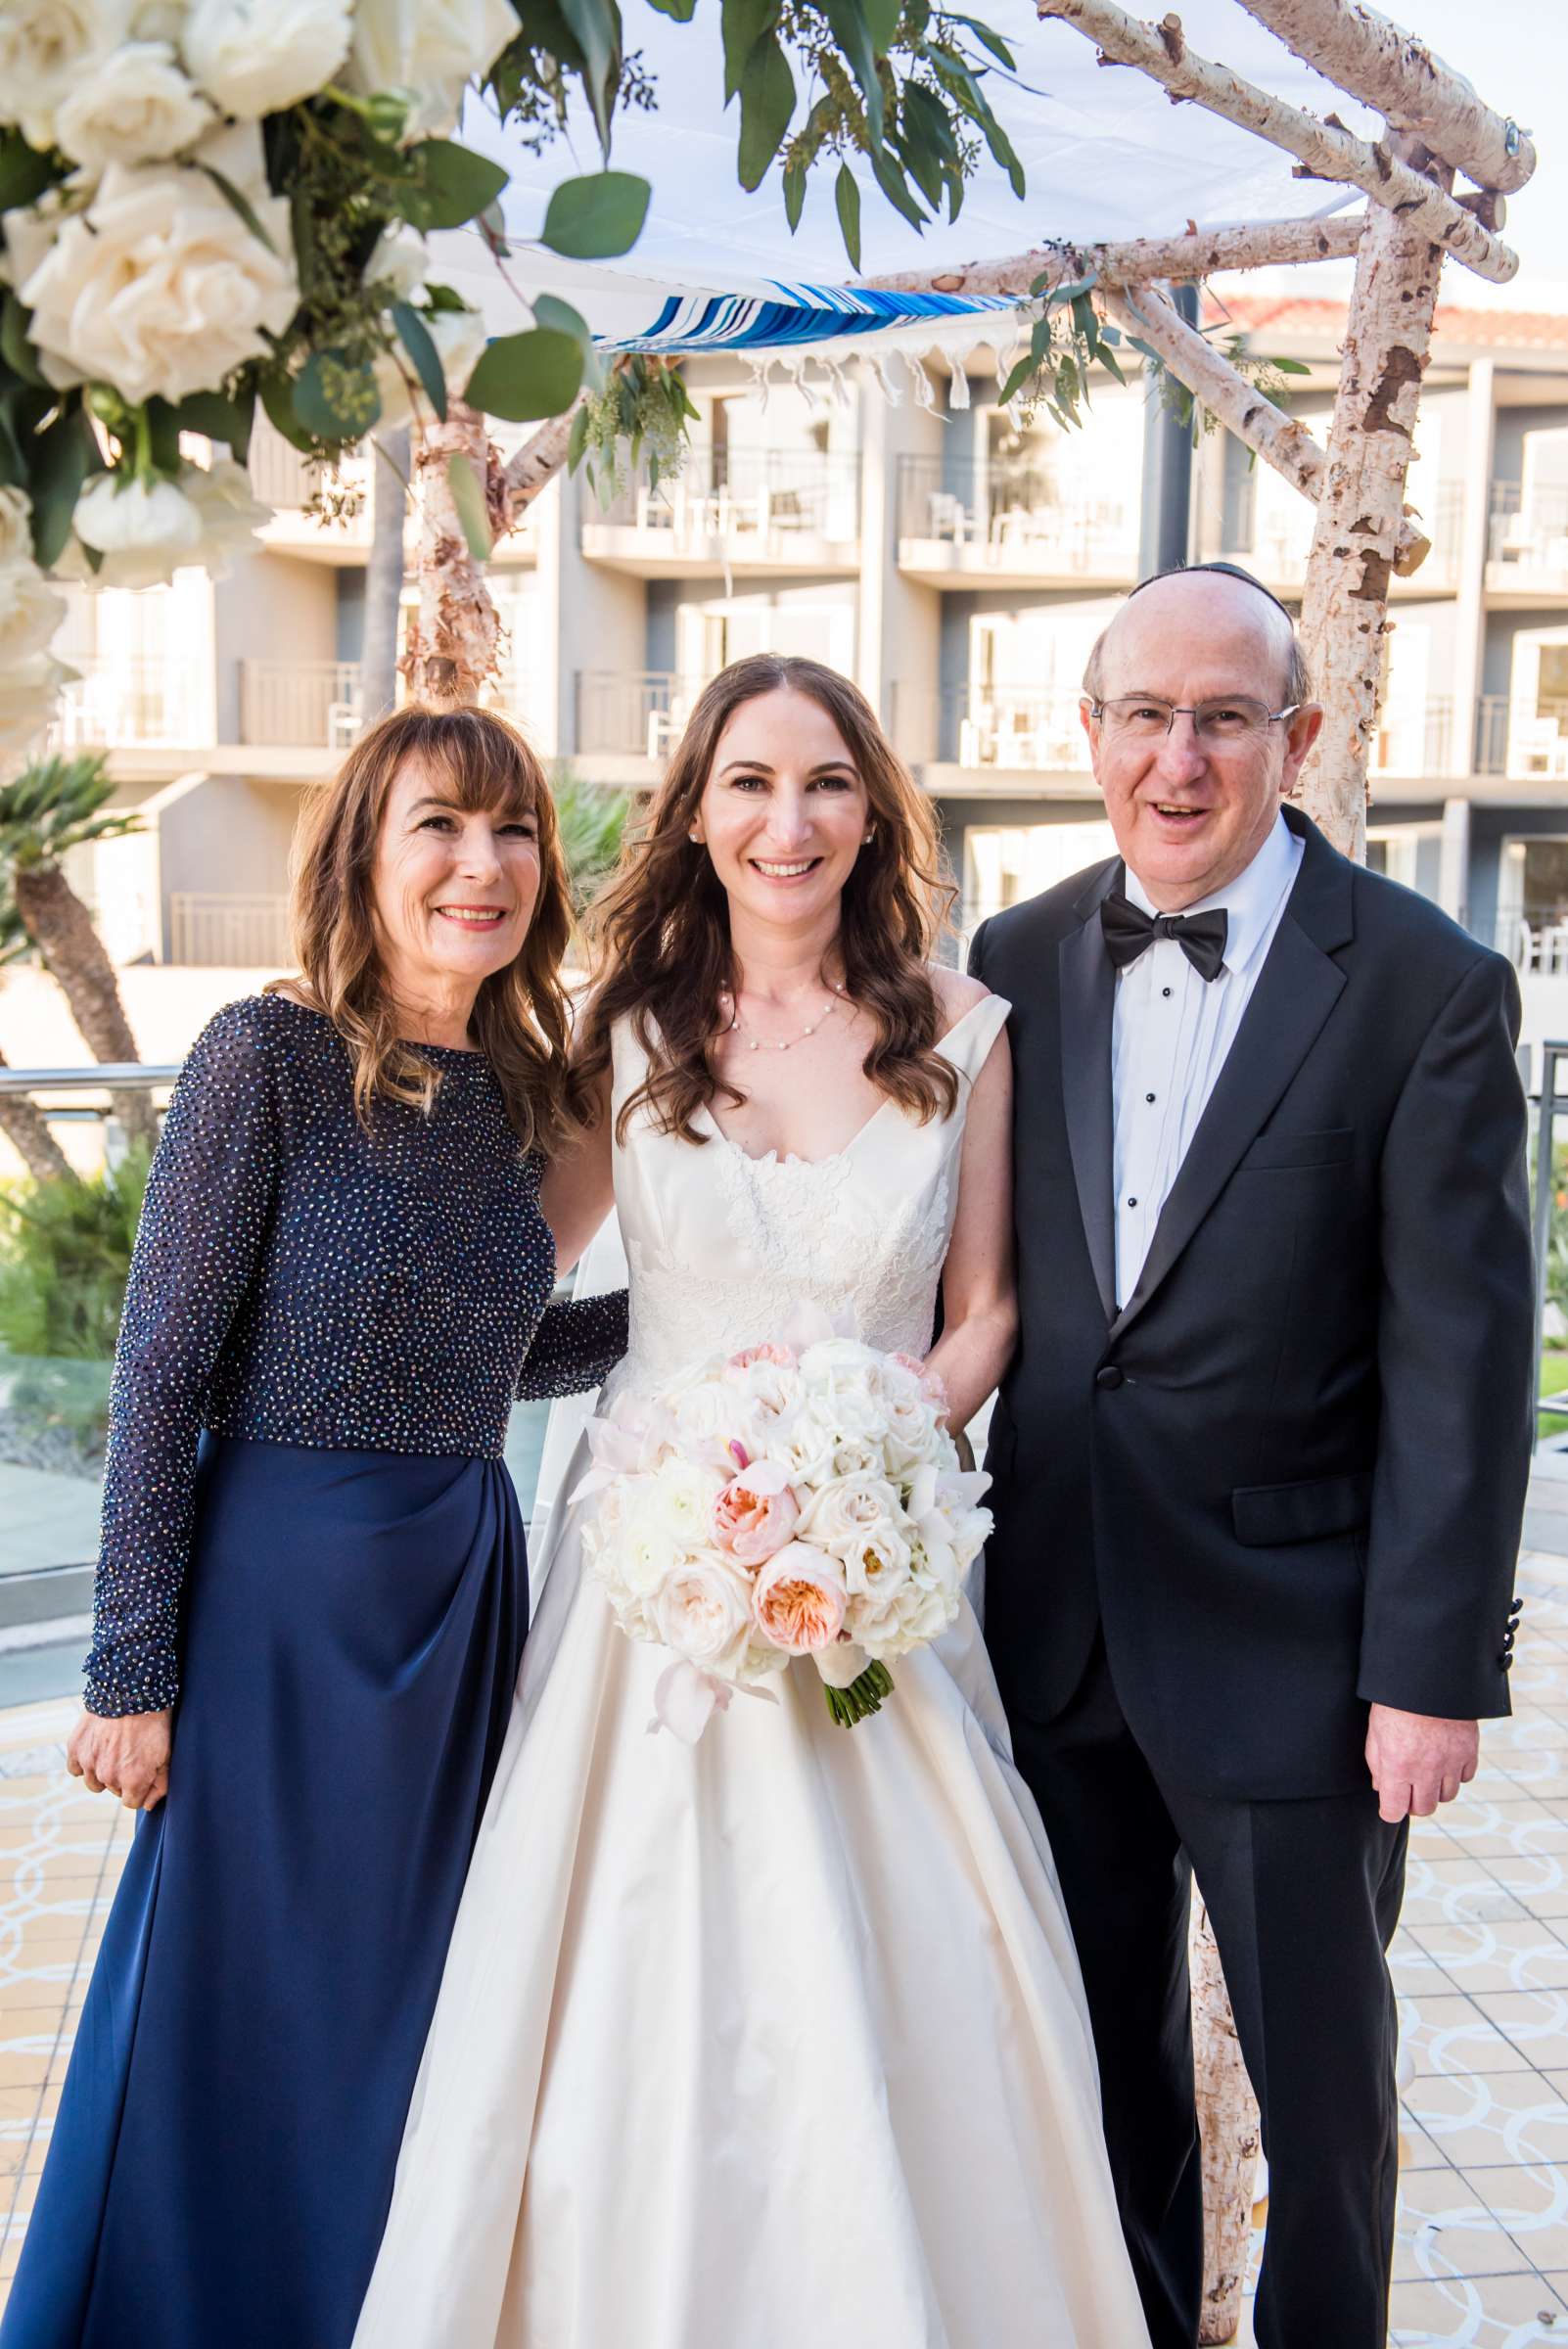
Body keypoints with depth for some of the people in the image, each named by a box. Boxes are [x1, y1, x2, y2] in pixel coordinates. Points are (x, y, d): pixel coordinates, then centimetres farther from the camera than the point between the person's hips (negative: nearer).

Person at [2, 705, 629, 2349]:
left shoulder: (519, 1089, 7)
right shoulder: (269, 1055, -11)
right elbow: (159, 1374, -11)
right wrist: (133, 1674, -12)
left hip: (468, 1594, 6)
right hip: (286, 1591, -6)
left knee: (416, 2031, 18)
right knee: (245, 2032, 8)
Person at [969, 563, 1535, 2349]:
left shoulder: (1426, 986, -9)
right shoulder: (1017, 965, 3)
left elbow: (1461, 1353, -11)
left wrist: (1433, 1664, -13)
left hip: (1291, 1640, -3)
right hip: (1058, 1624, 4)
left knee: (1322, 2071, 14)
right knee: (1104, 2059, 20)